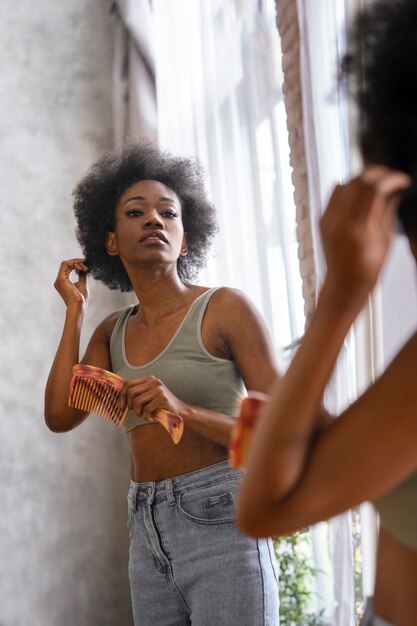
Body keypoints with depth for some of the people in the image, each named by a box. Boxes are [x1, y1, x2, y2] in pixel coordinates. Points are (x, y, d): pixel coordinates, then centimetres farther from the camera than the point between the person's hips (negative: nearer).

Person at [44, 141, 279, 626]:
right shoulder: (114, 332, 12)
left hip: (220, 522, -5)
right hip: (148, 534, 5)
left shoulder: (226, 308, -5)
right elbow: (60, 417, -1)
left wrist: (184, 410, -22)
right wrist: (74, 310, 6)